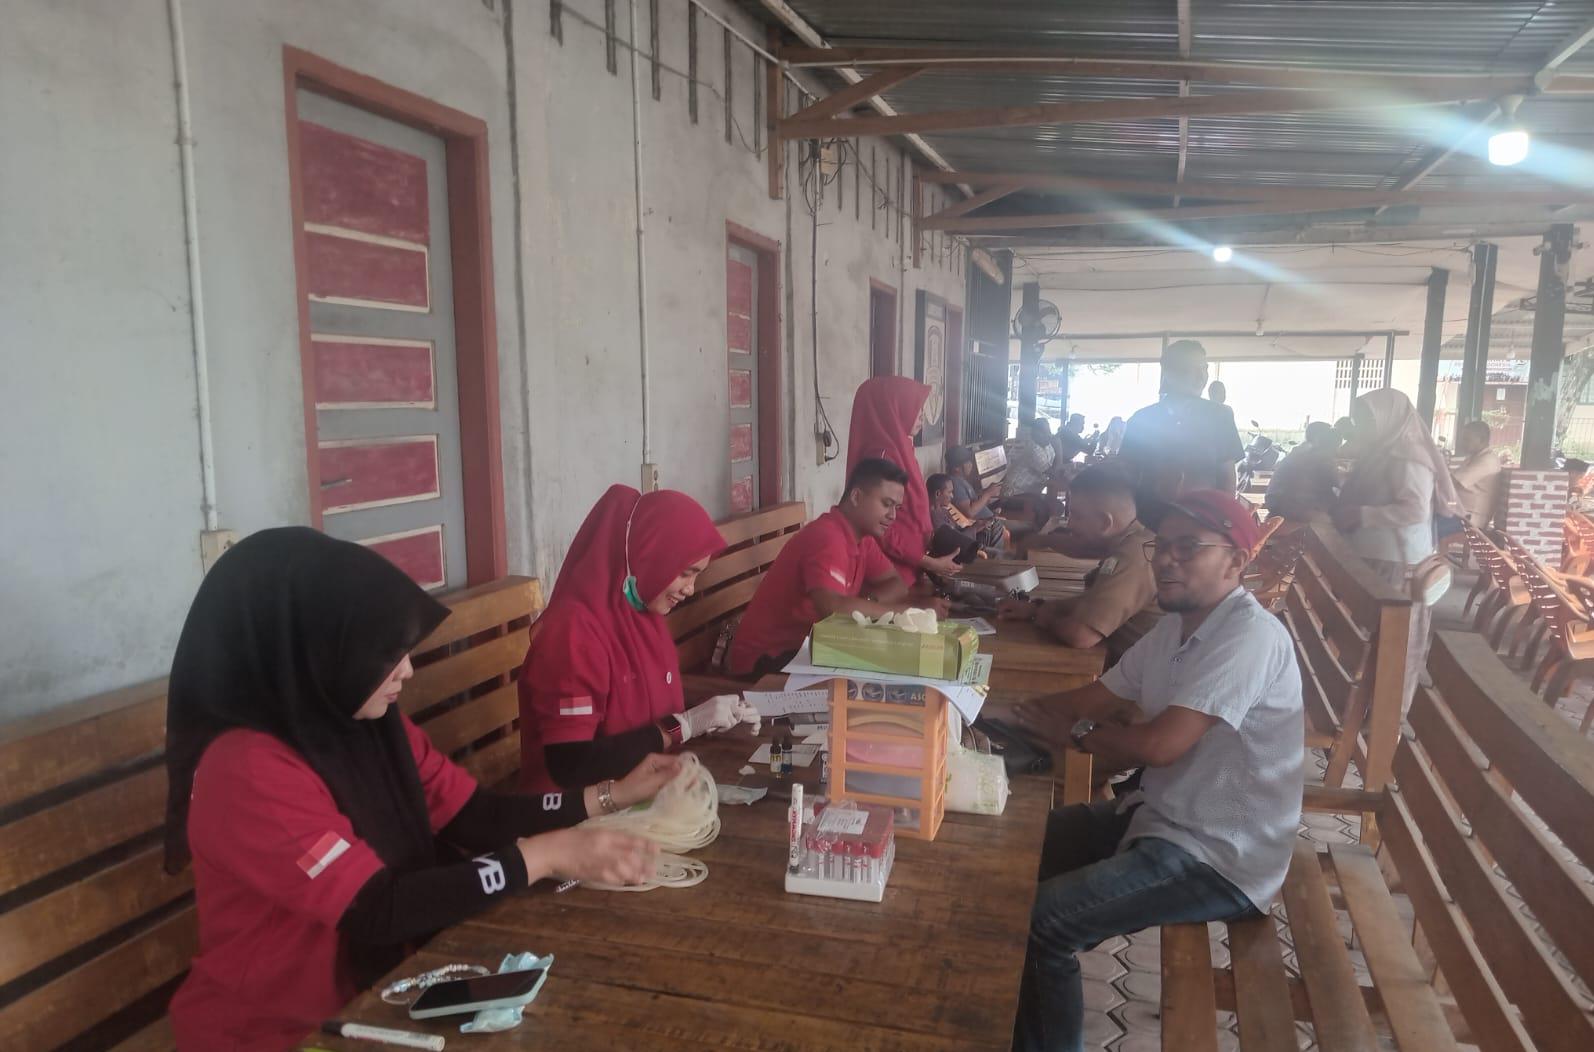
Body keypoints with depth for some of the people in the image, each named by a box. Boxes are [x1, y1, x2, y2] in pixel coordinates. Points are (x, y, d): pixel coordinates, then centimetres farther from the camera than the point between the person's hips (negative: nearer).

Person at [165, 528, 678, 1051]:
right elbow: (379, 911, -26)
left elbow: (478, 818, 1)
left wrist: (612, 796, -5)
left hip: (373, 997, 7)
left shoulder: (372, 725, 1)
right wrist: (545, 855, -25)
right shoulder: (245, 771, -24)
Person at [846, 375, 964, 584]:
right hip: (892, 571, -9)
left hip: (908, 568, 9)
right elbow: (882, 531, -21)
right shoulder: (882, 455, -19)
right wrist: (931, 563, -16)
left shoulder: (900, 450, 10)